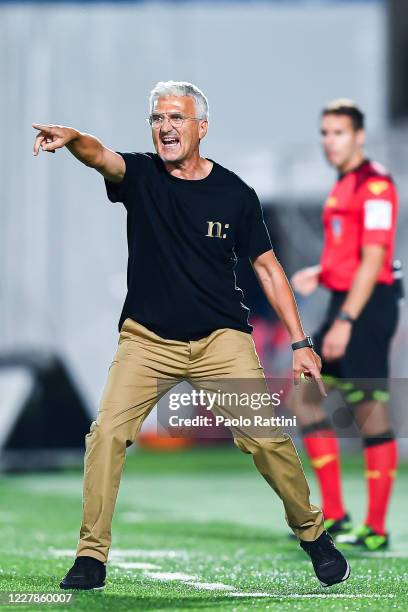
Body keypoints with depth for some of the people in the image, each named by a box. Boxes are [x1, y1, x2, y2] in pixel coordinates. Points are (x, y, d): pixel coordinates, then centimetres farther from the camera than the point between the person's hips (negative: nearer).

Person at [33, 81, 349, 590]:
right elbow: (100, 156, -23)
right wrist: (71, 140, -48)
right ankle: (92, 555, -7)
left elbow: (266, 267, 7)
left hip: (221, 339, 0)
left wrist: (300, 342, 2)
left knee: (265, 435, -9)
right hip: (147, 338, 0)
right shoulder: (140, 175, -1)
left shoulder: (235, 194, 0)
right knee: (107, 431, -16)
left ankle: (312, 533, 14)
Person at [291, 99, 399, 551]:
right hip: (343, 304, 10)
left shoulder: (375, 185, -12)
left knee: (370, 412, -7)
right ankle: (333, 514, 11)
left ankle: (376, 529, -3)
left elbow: (372, 259, -18)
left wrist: (346, 321, -22)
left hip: (368, 306, -10)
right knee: (305, 398, 8)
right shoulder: (342, 187, 17)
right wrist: (319, 275, 8)